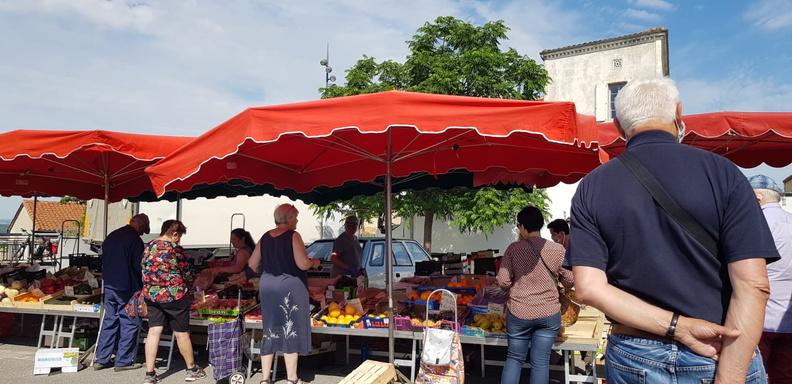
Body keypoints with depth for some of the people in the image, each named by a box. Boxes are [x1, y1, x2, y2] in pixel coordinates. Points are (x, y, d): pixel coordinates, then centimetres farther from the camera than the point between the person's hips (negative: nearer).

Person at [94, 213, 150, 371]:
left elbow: (104, 259, 17)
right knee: (129, 323, 2)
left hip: (109, 285, 8)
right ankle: (123, 361, 6)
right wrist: (143, 284, 2)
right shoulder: (134, 239, -14)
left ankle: (101, 359, 19)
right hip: (127, 287, -8)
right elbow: (138, 265, -14)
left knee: (109, 321, 15)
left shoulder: (111, 236, 10)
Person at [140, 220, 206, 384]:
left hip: (151, 295, 6)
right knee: (182, 333, 7)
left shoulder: (148, 247, 5)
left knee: (154, 332, 8)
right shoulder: (175, 249, -15)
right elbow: (188, 273, -6)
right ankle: (192, 370, 22)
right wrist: (188, 286, 14)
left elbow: (145, 271, 12)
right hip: (174, 296, -6)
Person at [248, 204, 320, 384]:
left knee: (270, 331, 13)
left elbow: (252, 264, 12)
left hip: (267, 286, 6)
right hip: (289, 286, -6)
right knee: (291, 331, 3)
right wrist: (314, 262, 3)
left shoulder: (265, 237, 9)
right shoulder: (293, 236, -11)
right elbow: (303, 264, -18)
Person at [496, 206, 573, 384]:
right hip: (549, 314, 0)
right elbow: (570, 281, 0)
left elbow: (503, 282, -7)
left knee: (514, 358, 15)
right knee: (540, 362, 10)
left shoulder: (514, 248, -8)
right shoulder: (557, 249, -7)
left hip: (518, 313, 0)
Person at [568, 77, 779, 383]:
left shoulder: (591, 187, -5)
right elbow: (752, 284, -14)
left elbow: (588, 288, -12)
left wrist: (677, 326, -12)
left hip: (632, 359, 1)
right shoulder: (722, 173, -8)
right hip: (723, 356, -1)